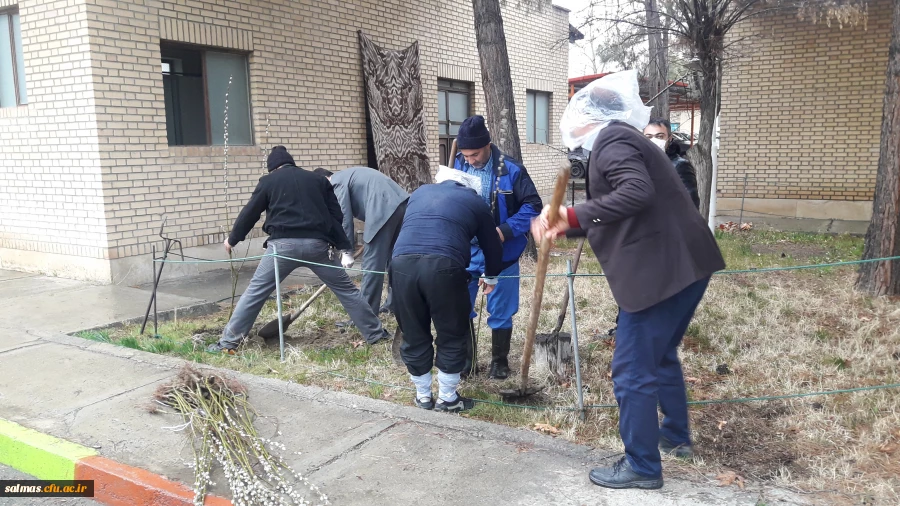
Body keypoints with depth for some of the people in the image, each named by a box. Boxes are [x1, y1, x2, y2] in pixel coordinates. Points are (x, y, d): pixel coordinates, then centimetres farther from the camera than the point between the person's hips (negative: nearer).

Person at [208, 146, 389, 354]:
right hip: (317, 244, 2)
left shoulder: (269, 181, 13)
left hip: (284, 244, -2)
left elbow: (249, 213, 17)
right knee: (346, 289, 12)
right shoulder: (319, 180, 20)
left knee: (255, 292, 7)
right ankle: (375, 334, 17)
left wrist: (233, 239, 32)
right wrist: (344, 248, 14)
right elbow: (336, 216, 15)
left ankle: (228, 342, 9)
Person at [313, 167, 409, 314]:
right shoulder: (346, 175, 30)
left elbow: (345, 217, -2)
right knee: (394, 259, 18)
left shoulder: (337, 182, 1)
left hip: (385, 209, -10)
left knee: (372, 263, -3)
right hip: (402, 203, 10)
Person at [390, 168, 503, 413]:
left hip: (402, 264, 4)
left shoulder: (419, 192, 32)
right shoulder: (474, 201, 24)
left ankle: (423, 397, 33)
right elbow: (492, 246, 32)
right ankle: (447, 399, 27)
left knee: (413, 336, 18)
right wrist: (490, 276, 50)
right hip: (443, 267, -3)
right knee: (452, 336, 15)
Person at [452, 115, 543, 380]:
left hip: (501, 251, -3)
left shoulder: (511, 169, -13)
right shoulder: (457, 165, -3)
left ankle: (499, 361, 26)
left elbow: (533, 206, -12)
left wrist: (506, 231, -23)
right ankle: (465, 358, 26)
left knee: (500, 310, 8)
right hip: (465, 250, 3)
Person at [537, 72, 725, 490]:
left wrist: (574, 215, -22)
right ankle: (676, 436, 41)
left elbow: (637, 192, -27)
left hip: (661, 270, -11)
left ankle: (642, 466, 12)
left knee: (633, 370, -1)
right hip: (683, 264, 11)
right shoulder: (622, 139, 21)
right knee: (661, 355, 25)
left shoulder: (610, 139, -9)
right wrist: (564, 224, 12)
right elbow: (614, 215, 20)